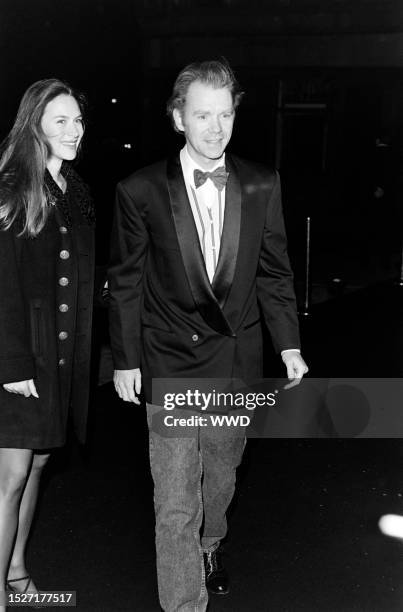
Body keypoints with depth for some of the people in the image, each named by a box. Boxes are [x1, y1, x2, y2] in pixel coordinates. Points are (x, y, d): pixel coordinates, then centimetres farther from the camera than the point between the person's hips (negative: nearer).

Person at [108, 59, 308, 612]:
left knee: (221, 474, 23)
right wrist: (125, 359, 0)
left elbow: (274, 272, 6)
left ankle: (210, 545, 52)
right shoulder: (140, 190, -8)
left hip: (238, 363, 3)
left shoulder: (262, 185, -1)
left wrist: (289, 344, 1)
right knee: (175, 505, 0)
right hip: (172, 365, -3)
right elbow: (125, 282, -1)